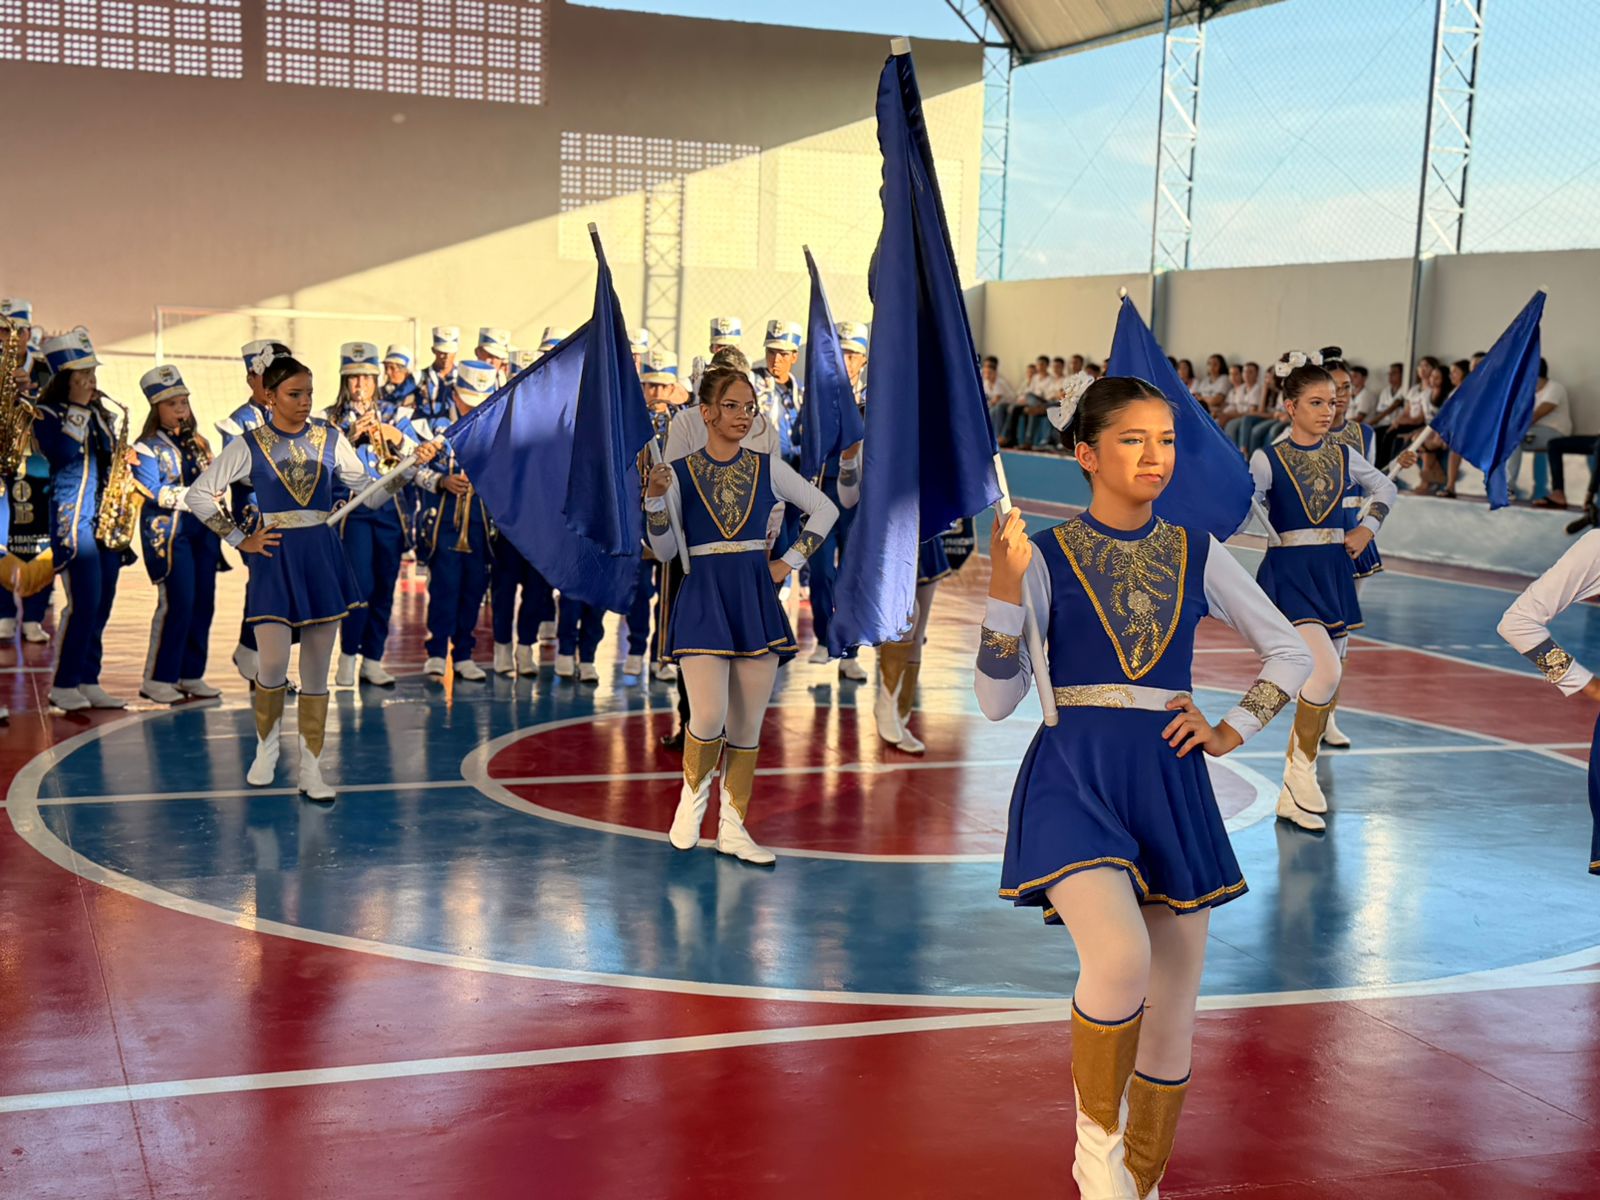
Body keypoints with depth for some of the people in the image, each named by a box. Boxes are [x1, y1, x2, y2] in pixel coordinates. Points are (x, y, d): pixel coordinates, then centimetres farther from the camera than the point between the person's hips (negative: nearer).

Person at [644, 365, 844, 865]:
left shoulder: (768, 468, 6)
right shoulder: (679, 473, 1)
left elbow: (825, 509, 14)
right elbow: (666, 551, 1)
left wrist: (790, 561, 6)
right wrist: (655, 499, -13)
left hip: (757, 599, 3)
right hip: (704, 600, -3)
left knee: (748, 723, 4)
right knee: (709, 717, -16)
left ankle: (733, 828, 14)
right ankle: (693, 792, 13)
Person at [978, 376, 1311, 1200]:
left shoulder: (1196, 554, 7)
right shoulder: (1046, 555, -2)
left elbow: (1291, 652, 18)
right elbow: (998, 700, -6)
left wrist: (1234, 730, 5)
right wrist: (1003, 589, -16)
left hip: (1170, 784, 4)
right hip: (1074, 780, -4)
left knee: (1172, 1015, 8)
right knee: (1119, 956, -30)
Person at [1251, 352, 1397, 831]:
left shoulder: (1343, 456, 9)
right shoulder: (1268, 459, -3)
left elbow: (1385, 488, 24)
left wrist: (1367, 529, 11)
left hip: (1334, 575, 6)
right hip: (1288, 575, -5)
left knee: (1325, 689, 7)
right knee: (1324, 670, -24)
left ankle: (1293, 798, 18)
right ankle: (1300, 772, -4)